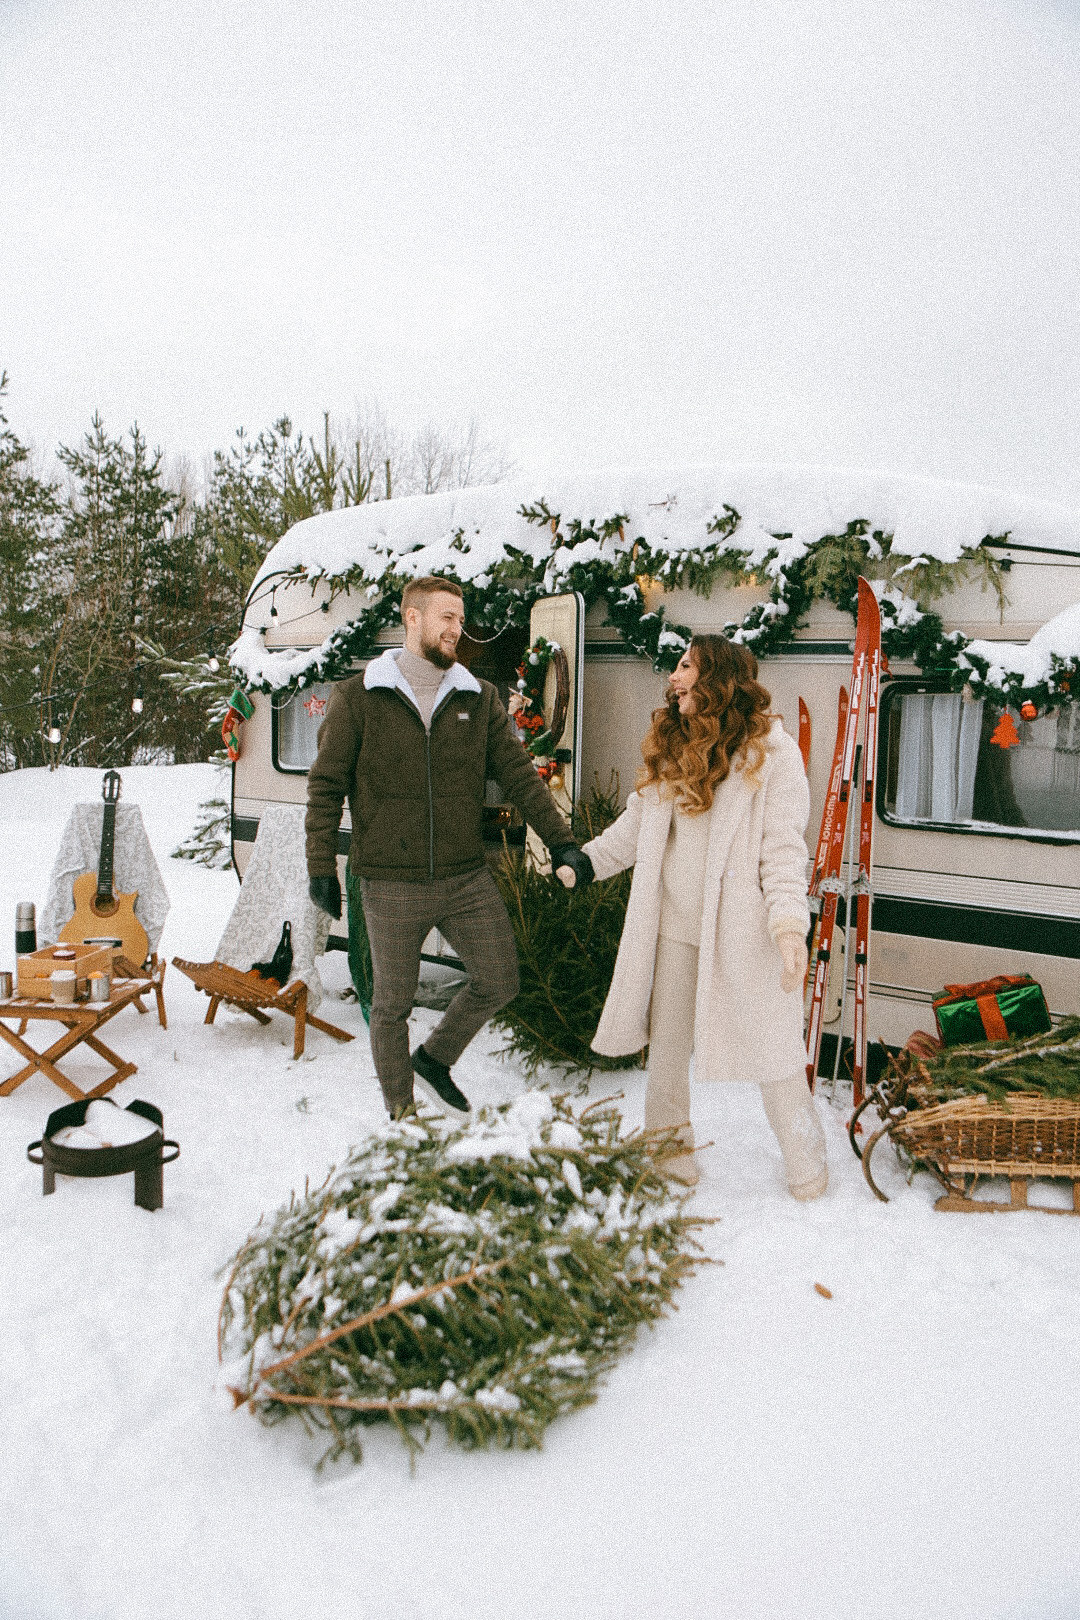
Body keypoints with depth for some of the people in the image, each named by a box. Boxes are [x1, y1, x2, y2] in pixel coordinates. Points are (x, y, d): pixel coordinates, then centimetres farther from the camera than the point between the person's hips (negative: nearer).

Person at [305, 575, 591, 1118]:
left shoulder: (479, 698, 6)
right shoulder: (358, 697, -2)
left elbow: (518, 775, 4)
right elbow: (325, 785, -1)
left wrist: (560, 842, -3)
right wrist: (320, 865, -7)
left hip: (467, 877, 3)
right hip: (391, 884, -3)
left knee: (499, 981, 7)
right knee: (393, 1005, 8)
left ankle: (435, 1057, 34)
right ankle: (401, 1114, 29)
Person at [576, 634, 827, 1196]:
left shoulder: (771, 750, -7)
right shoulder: (670, 748, 11)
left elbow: (783, 848, -11)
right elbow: (636, 824, 15)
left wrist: (789, 923, -21)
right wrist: (584, 859, 3)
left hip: (742, 929, -5)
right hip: (674, 924, 6)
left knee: (769, 1045, 3)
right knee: (667, 1044, 13)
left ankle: (806, 1165, 23)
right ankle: (669, 1155, 30)